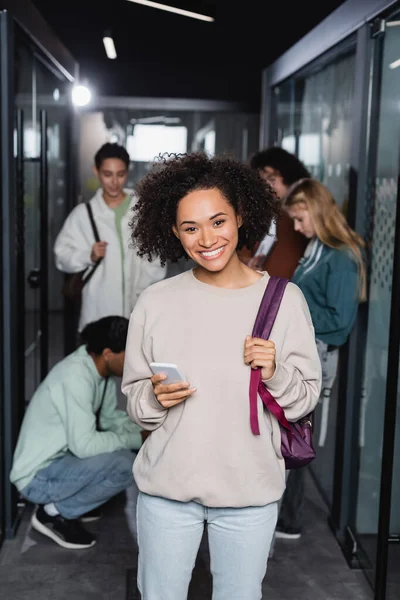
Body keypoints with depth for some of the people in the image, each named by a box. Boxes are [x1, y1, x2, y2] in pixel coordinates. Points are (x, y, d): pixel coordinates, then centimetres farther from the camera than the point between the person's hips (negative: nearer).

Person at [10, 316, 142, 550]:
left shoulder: (102, 369, -1)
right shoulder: (76, 377, -28)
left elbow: (111, 418, 10)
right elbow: (84, 445, -31)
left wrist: (145, 434, -6)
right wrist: (135, 439, -20)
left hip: (61, 458, 9)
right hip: (38, 476, -9)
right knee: (125, 466, -26)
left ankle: (65, 501, 12)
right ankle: (55, 514, -5)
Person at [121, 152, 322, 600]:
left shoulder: (284, 298, -8)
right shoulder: (155, 302, -6)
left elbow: (305, 399, -2)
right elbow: (133, 399, 2)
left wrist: (275, 374, -21)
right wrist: (155, 399, -20)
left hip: (251, 490, 0)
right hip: (167, 484, 1)